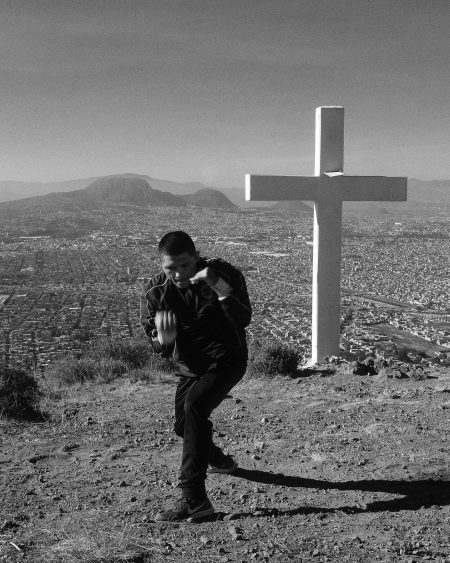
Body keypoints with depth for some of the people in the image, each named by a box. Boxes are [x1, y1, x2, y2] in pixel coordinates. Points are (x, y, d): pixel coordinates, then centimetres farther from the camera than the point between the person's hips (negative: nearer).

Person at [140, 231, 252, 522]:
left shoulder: (224, 274, -19)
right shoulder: (155, 292, -13)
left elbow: (244, 320, -30)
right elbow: (161, 350, -6)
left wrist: (220, 287, -42)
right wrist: (164, 337, -31)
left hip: (227, 359, -5)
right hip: (190, 366, 5)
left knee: (195, 404, -29)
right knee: (184, 425, 15)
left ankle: (194, 498, -25)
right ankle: (218, 460, 50)